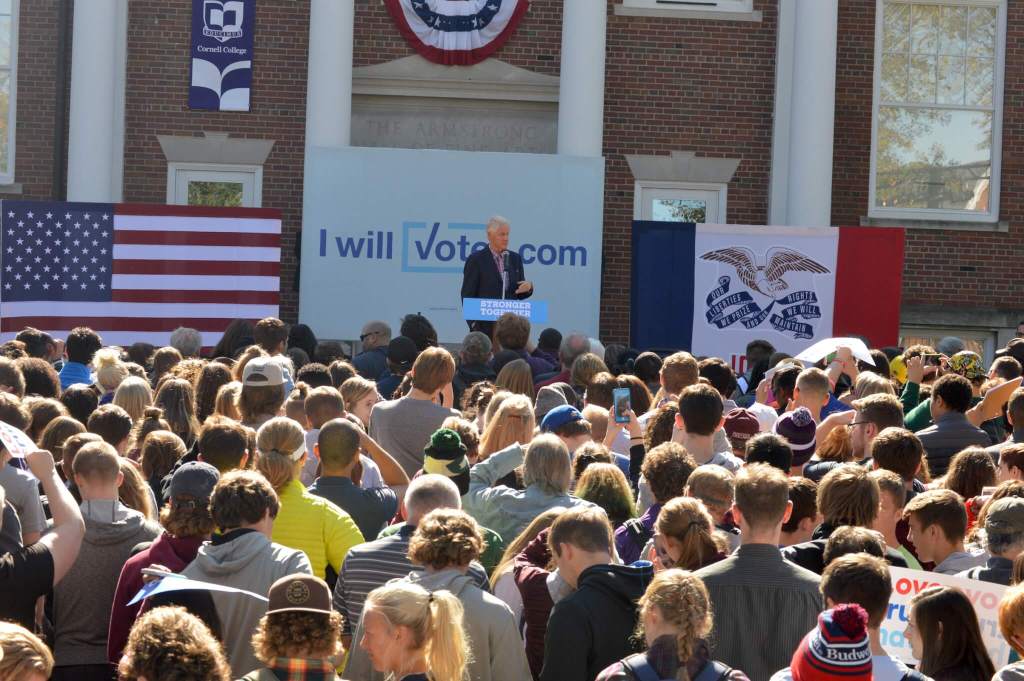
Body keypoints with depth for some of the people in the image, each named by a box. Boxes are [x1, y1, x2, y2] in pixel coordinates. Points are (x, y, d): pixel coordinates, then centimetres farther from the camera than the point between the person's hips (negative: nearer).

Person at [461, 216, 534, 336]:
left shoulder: (515, 258, 12)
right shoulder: (476, 260, -2)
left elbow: (519, 294, 16)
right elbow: (468, 295, -3)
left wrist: (528, 287, -8)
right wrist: (473, 325, -9)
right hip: (485, 327, -4)